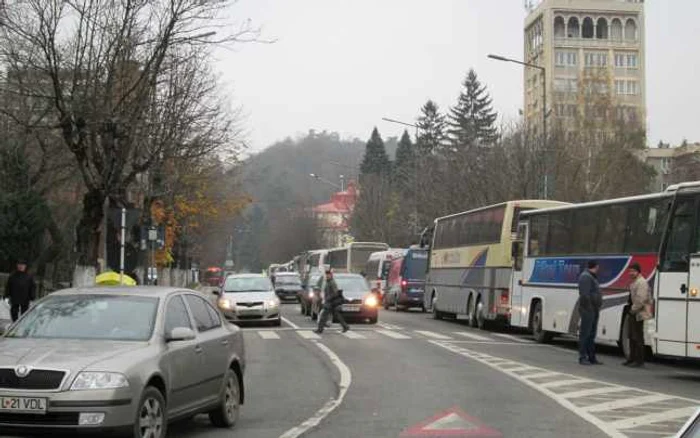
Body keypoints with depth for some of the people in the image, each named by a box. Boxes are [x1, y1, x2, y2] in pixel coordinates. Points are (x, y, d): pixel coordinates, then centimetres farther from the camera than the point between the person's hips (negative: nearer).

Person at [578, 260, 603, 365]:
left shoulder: (592, 277, 19)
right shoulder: (586, 277, -14)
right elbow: (585, 295, -22)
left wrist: (597, 309, 15)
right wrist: (589, 308, -23)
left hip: (593, 310, 11)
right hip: (588, 310, -11)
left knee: (592, 334, 14)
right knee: (585, 334, -7)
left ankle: (592, 357, 19)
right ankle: (583, 358, -4)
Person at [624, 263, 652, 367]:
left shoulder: (642, 282, -16)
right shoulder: (634, 282, 16)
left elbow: (641, 299, -24)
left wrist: (634, 309, -18)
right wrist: (631, 309, 13)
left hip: (638, 314, -10)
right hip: (632, 313, 10)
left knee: (638, 337, -5)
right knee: (631, 336, 16)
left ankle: (639, 360, 1)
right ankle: (632, 358, 24)